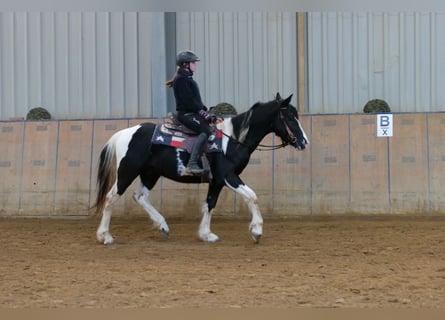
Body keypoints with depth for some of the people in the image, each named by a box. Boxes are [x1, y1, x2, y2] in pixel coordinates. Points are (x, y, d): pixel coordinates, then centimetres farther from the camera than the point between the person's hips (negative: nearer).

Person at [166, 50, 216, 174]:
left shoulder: (187, 78, 21)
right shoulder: (181, 79, -10)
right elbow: (188, 100, -18)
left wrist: (205, 110, 10)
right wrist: (202, 112, -20)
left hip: (193, 112, 11)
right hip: (186, 113, -11)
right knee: (205, 131, -28)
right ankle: (192, 164, -34)